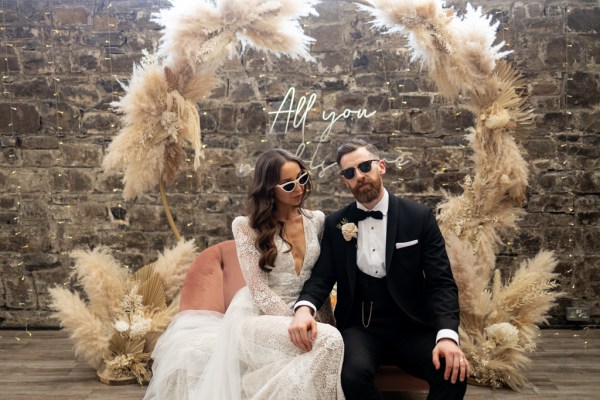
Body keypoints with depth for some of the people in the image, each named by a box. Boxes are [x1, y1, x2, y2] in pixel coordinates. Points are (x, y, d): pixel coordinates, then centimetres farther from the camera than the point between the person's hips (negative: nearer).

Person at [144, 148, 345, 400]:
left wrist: (323, 321, 1)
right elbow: (260, 292, -12)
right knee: (330, 340, -30)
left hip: (303, 315, 6)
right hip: (257, 317, -6)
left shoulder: (317, 221, 6)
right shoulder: (248, 227, -7)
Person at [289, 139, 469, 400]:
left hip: (411, 327, 0)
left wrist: (447, 334, -23)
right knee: (354, 373, -31)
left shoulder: (419, 217, -1)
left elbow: (441, 282, -5)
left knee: (453, 372, -27)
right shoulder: (335, 224, 5)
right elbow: (321, 277, 0)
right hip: (360, 327, 1)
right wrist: (304, 308, -24)